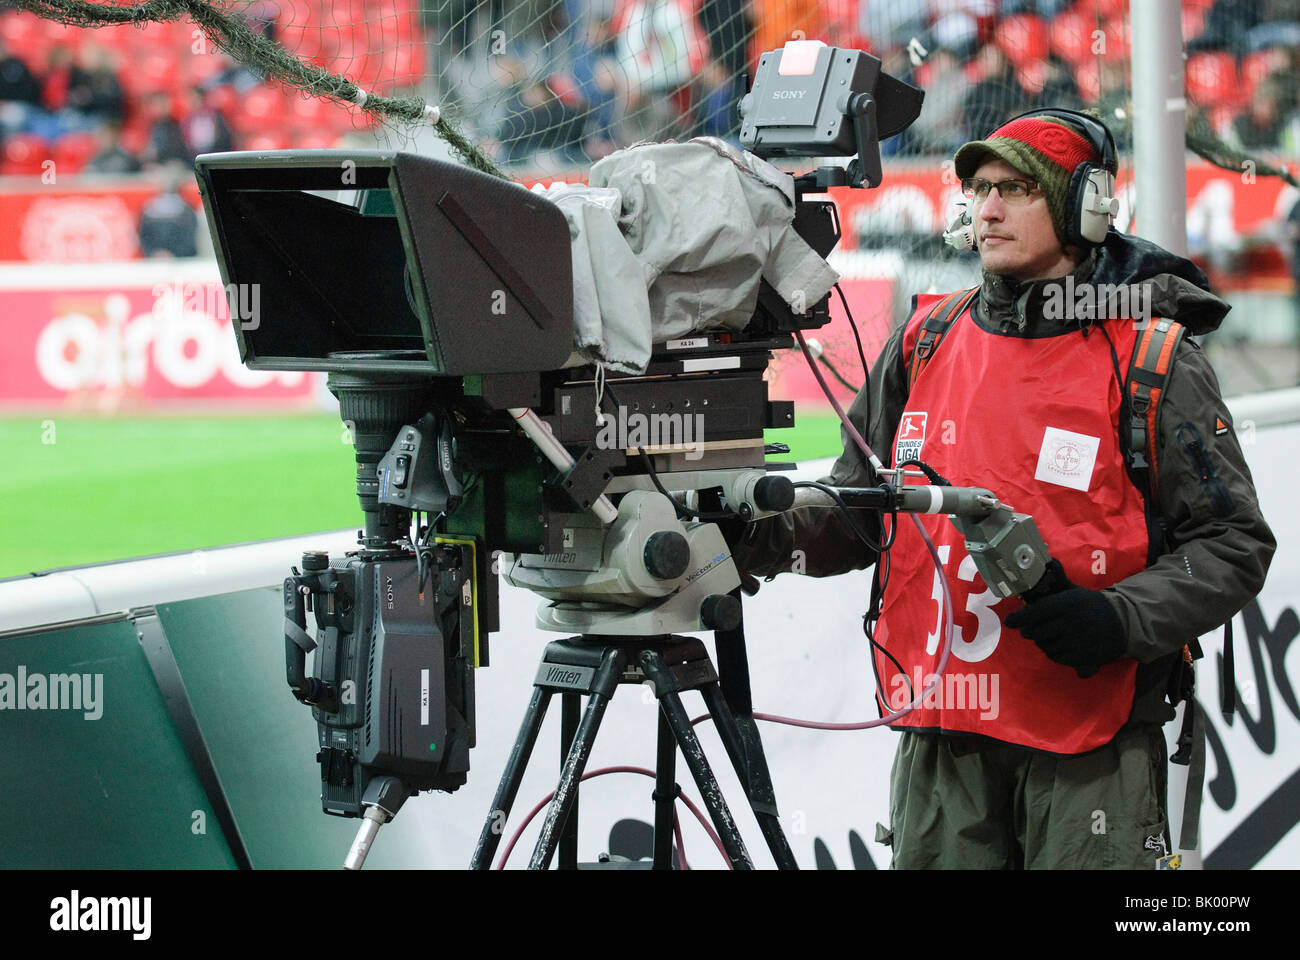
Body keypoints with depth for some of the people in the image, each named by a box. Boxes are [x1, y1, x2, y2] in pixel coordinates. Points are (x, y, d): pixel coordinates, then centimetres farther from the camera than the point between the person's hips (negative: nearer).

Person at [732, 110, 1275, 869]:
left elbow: (1233, 544, -4)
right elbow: (858, 511, 16)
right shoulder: (924, 345, 10)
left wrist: (1122, 619, -19)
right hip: (942, 735, 4)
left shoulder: (1150, 365, -3)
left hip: (1089, 743, -4)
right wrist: (766, 536, -3)